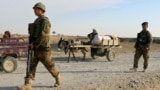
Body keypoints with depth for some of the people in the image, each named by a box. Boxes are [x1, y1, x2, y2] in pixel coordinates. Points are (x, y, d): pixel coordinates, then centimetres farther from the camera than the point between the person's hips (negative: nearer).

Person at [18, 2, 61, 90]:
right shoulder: (37, 20, 16)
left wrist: (34, 44, -19)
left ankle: (57, 78, 28)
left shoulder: (45, 20, -13)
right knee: (32, 65, -3)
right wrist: (31, 43, 9)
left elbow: (43, 35, -22)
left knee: (49, 65, 6)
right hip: (35, 48, 8)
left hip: (43, 48, -8)